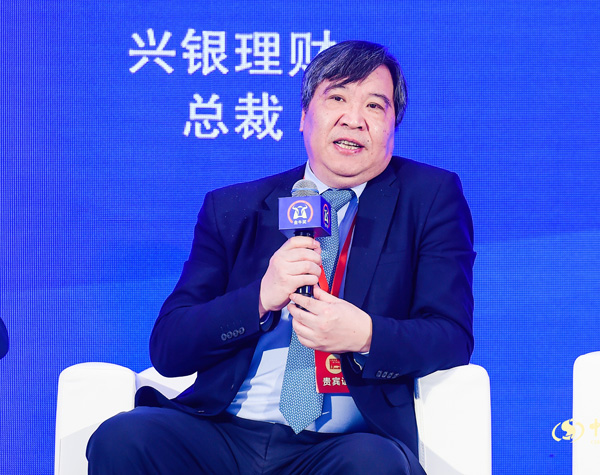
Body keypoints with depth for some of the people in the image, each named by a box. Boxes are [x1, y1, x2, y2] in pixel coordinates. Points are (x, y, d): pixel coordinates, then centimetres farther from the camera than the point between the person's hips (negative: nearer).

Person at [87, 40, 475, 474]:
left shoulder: (432, 198, 10)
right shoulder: (231, 209, 13)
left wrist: (365, 335, -20)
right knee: (122, 438, -26)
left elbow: (453, 337, 1)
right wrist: (260, 297, -13)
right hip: (224, 435, 2)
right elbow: (167, 347, 4)